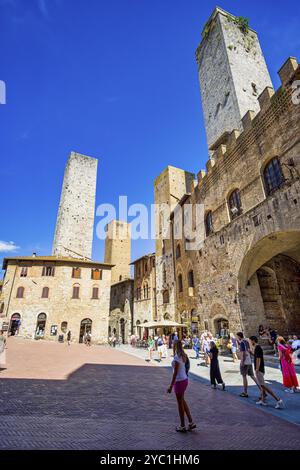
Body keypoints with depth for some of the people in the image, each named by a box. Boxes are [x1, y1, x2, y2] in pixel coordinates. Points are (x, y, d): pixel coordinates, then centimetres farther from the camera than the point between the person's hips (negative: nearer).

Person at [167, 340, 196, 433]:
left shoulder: (177, 357, -22)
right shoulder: (183, 356, 3)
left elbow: (175, 373, -21)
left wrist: (171, 386, -16)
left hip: (179, 381, -8)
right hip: (185, 380, 8)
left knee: (180, 403, 9)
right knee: (182, 401, 22)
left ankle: (182, 426, 24)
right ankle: (191, 422, 28)